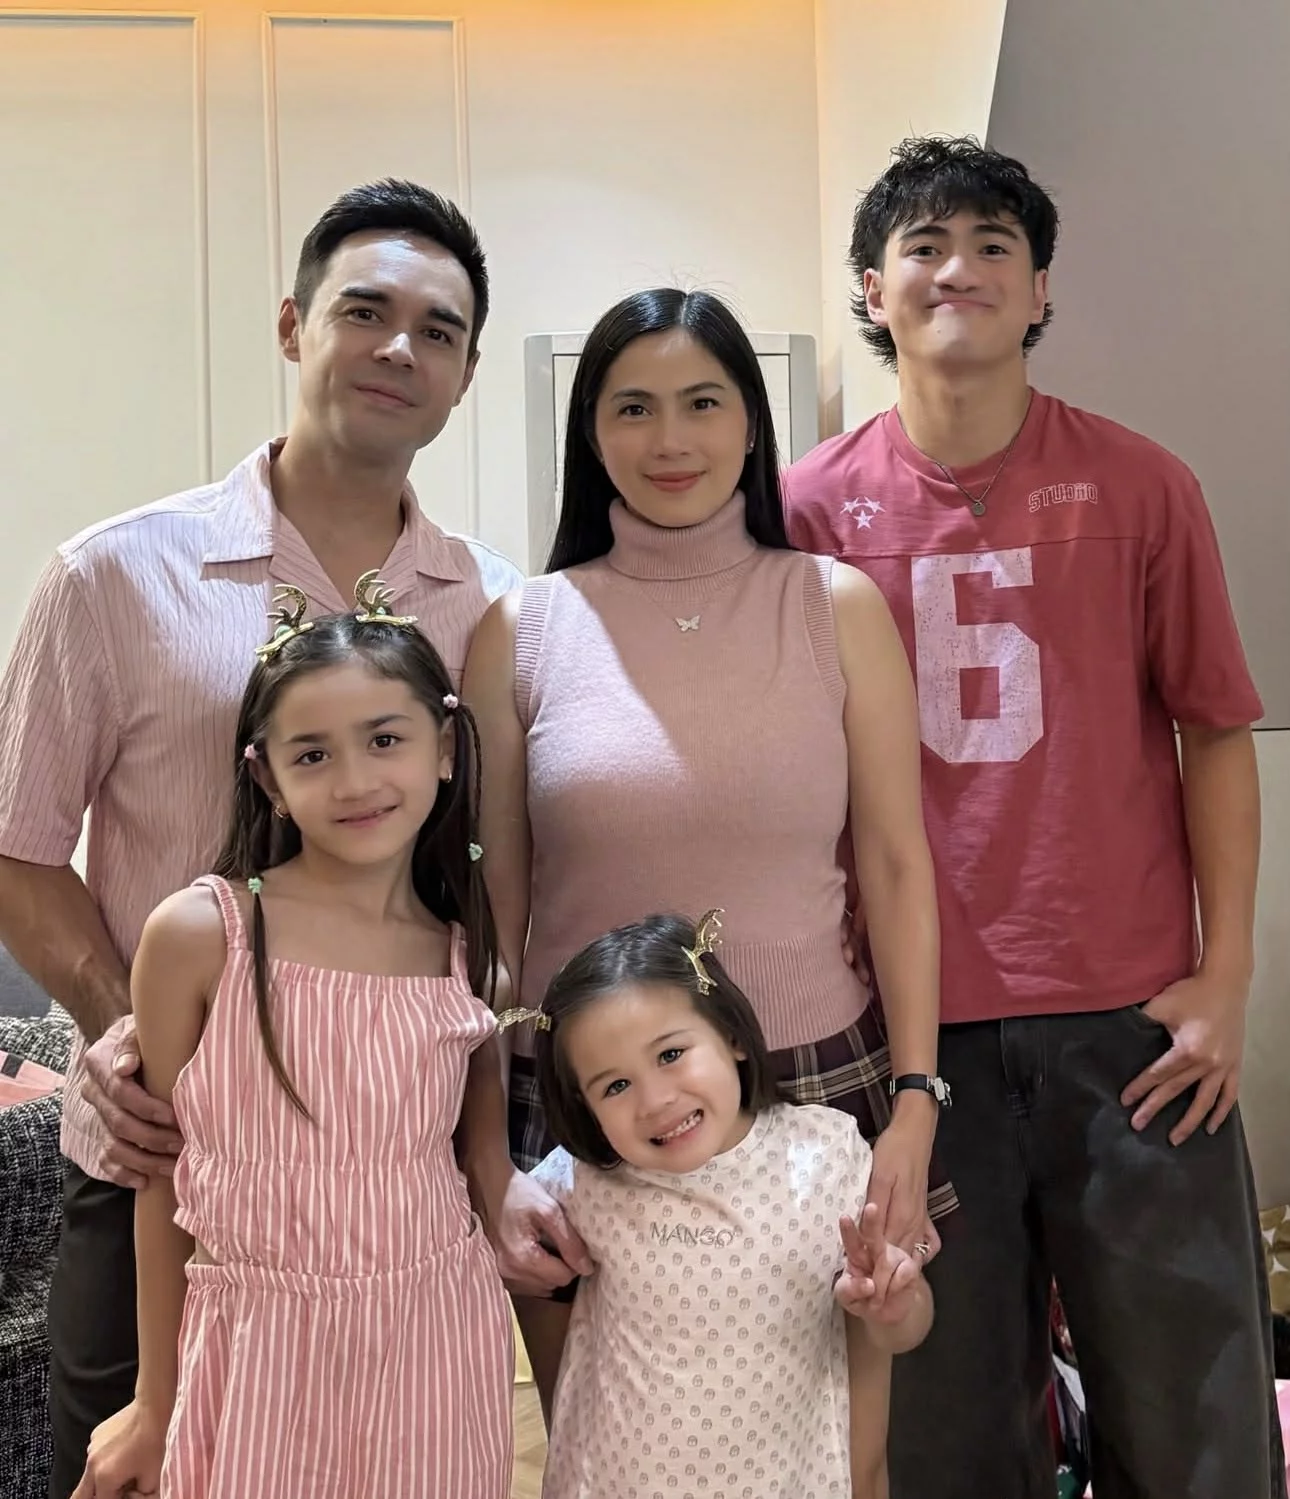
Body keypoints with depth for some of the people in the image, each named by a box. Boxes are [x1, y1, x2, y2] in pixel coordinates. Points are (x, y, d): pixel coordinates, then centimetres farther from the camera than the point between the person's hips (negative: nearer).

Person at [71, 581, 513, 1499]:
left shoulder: (468, 955, -2)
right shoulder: (199, 933, -11)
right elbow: (165, 1178, -2)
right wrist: (156, 1401, 5)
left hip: (436, 1343, 2)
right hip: (262, 1352, -2)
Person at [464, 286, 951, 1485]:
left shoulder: (837, 608, 0)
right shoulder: (522, 631, -1)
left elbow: (896, 867, 1)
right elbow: (493, 903, 2)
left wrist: (915, 1102, -5)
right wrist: (487, 1151, 1)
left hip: (815, 1085, 0)